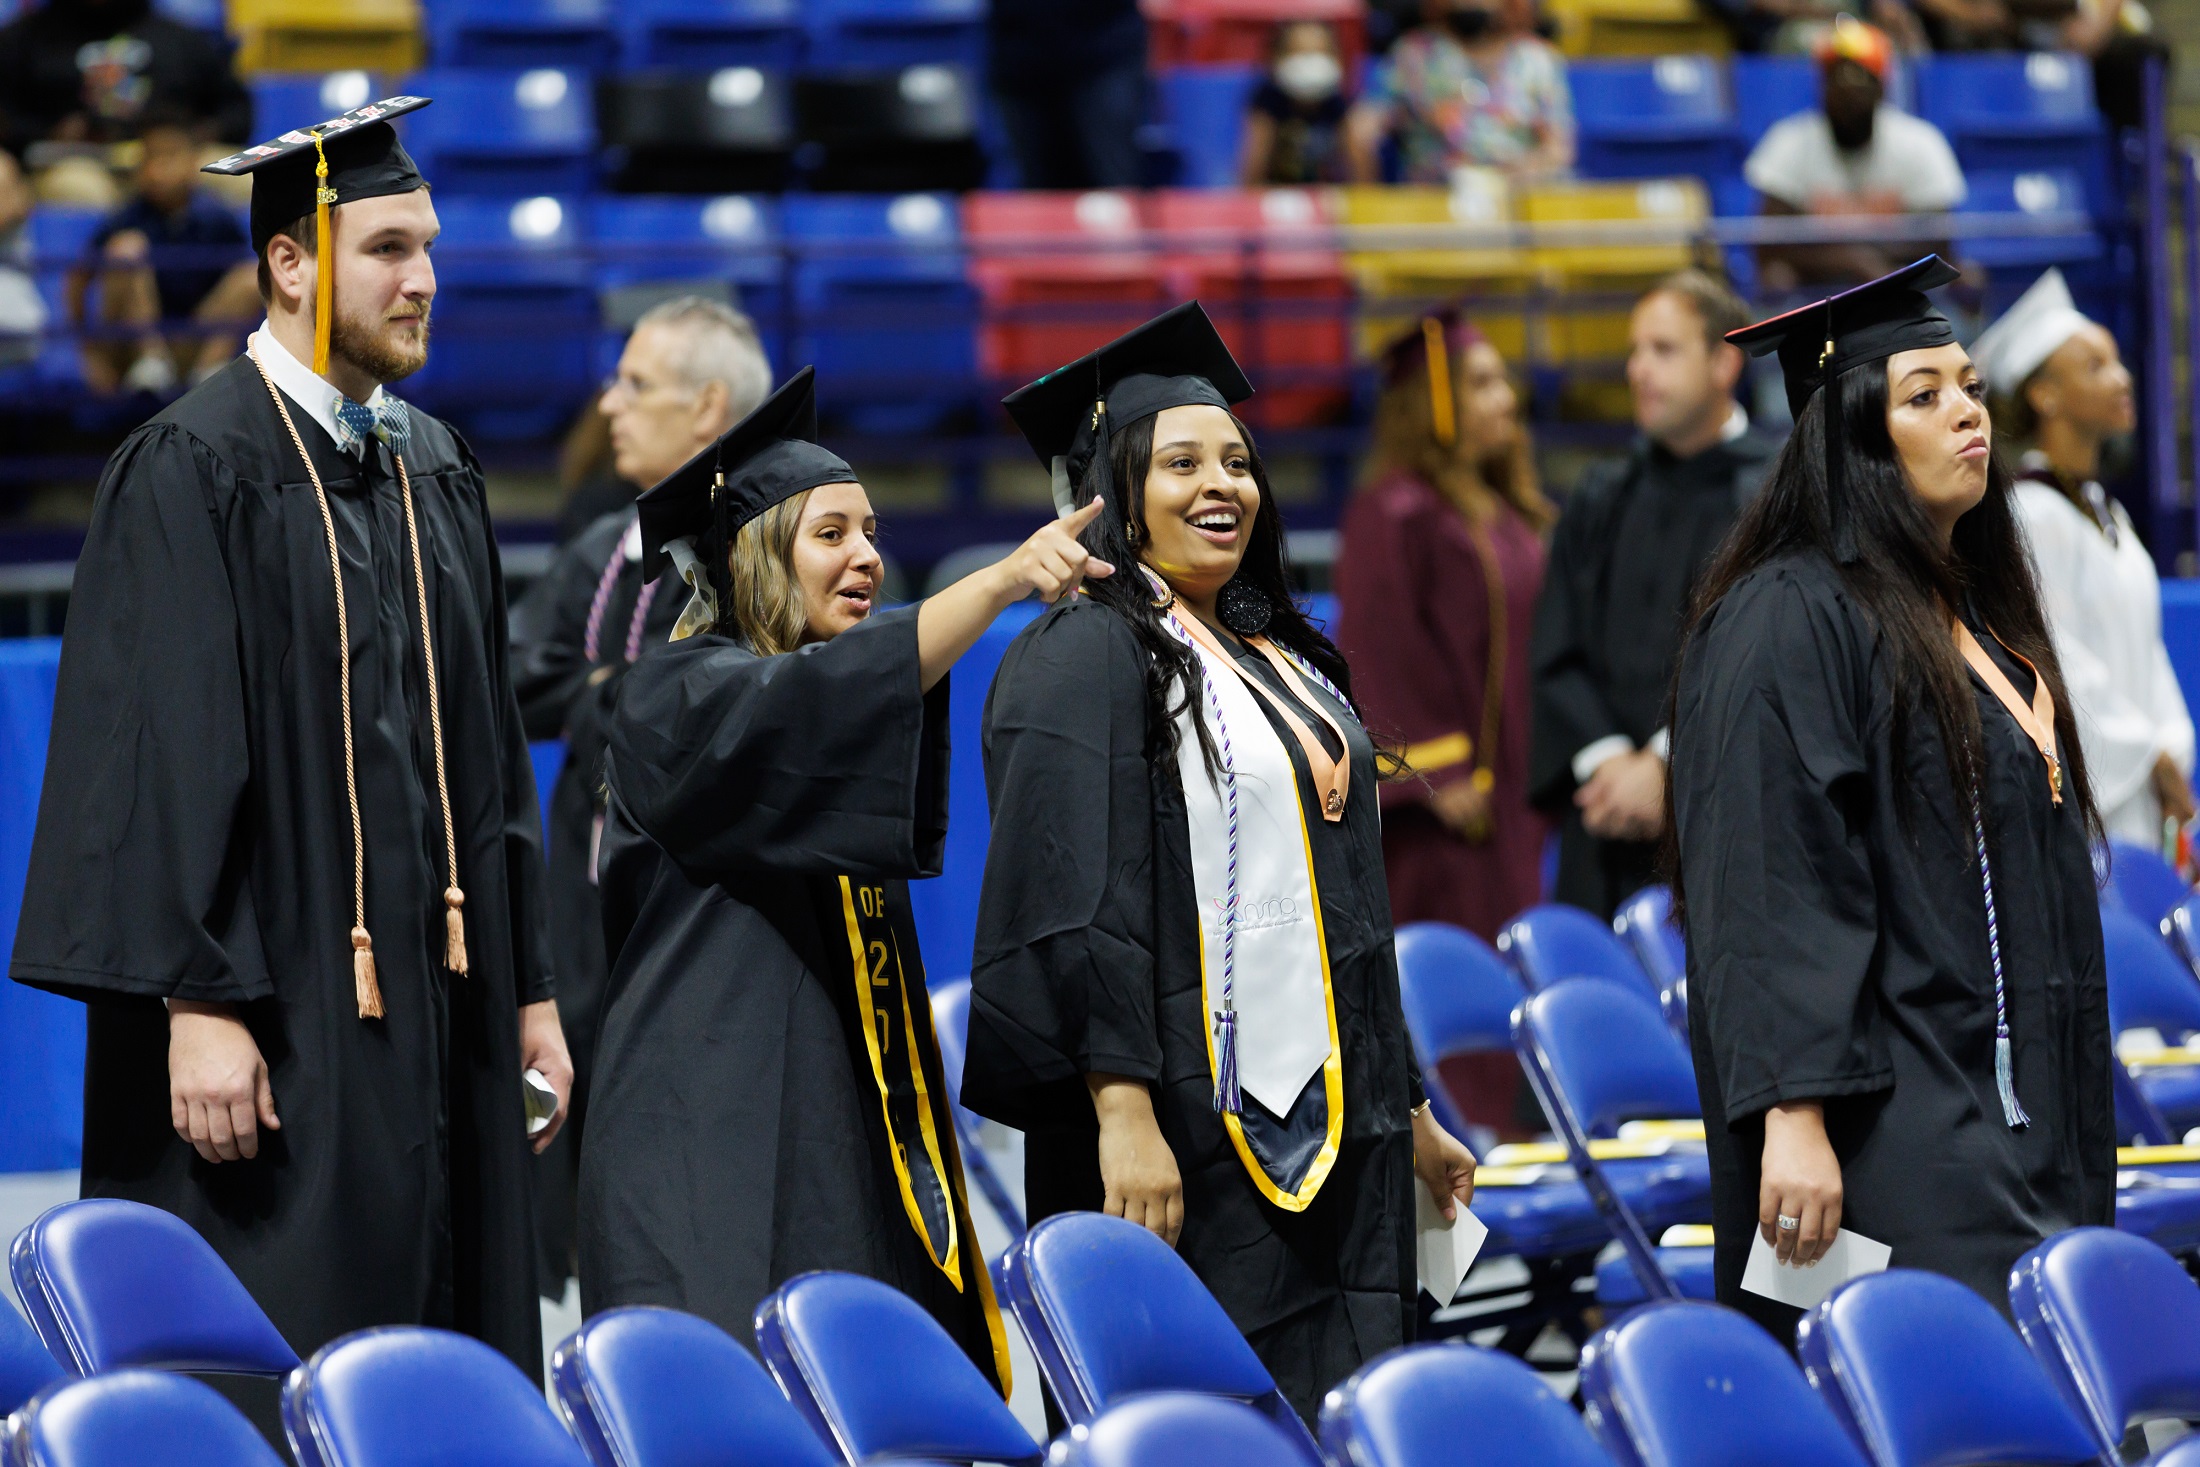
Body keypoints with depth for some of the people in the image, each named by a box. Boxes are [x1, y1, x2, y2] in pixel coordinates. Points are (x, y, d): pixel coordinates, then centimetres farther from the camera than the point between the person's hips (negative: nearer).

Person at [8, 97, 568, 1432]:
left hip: (438, 1005, 7)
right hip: (281, 1015, -7)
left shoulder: (435, 469, 13)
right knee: (270, 1384, -5)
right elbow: (169, 753, -15)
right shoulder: (196, 472, -9)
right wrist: (199, 1005, -21)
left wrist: (530, 989, 14)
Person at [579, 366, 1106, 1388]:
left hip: (842, 1132, 8)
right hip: (719, 1139, -8)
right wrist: (1000, 581, -39)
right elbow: (822, 701, -28)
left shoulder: (837, 702, 20)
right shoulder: (680, 698, -7)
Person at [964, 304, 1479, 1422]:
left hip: (1332, 1132, 8)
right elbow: (1074, 907, -16)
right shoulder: (1081, 661, -8)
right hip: (1187, 1141, -8)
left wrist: (1407, 1112, 21)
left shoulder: (1285, 659, 18)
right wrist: (1124, 1115, -24)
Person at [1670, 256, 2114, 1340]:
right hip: (1894, 1138, -9)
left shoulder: (1978, 619, 19)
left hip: (2016, 1120, 9)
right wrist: (1792, 1117, -25)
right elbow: (1766, 888, -16)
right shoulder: (1793, 619, -9)